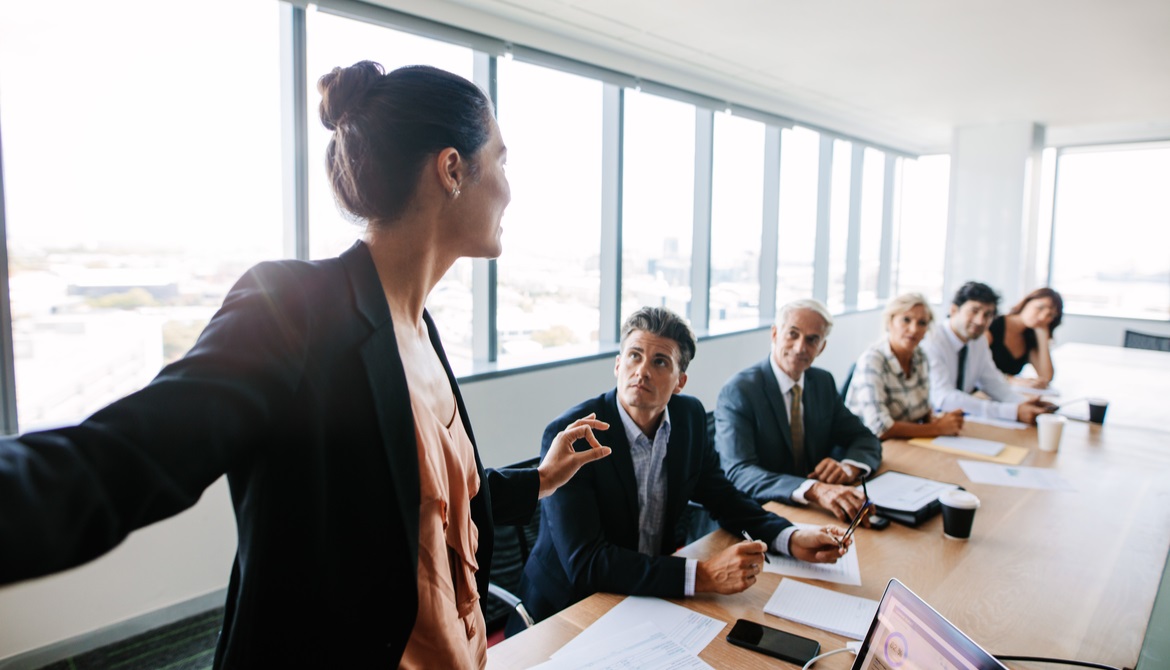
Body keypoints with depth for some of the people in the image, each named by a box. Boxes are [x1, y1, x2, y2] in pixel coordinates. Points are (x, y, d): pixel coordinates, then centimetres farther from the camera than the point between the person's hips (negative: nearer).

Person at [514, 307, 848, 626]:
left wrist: (792, 538, -8)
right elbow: (584, 563, -29)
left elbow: (723, 497, 10)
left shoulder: (689, 416, -3)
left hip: (654, 590, 7)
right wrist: (703, 575, -35)